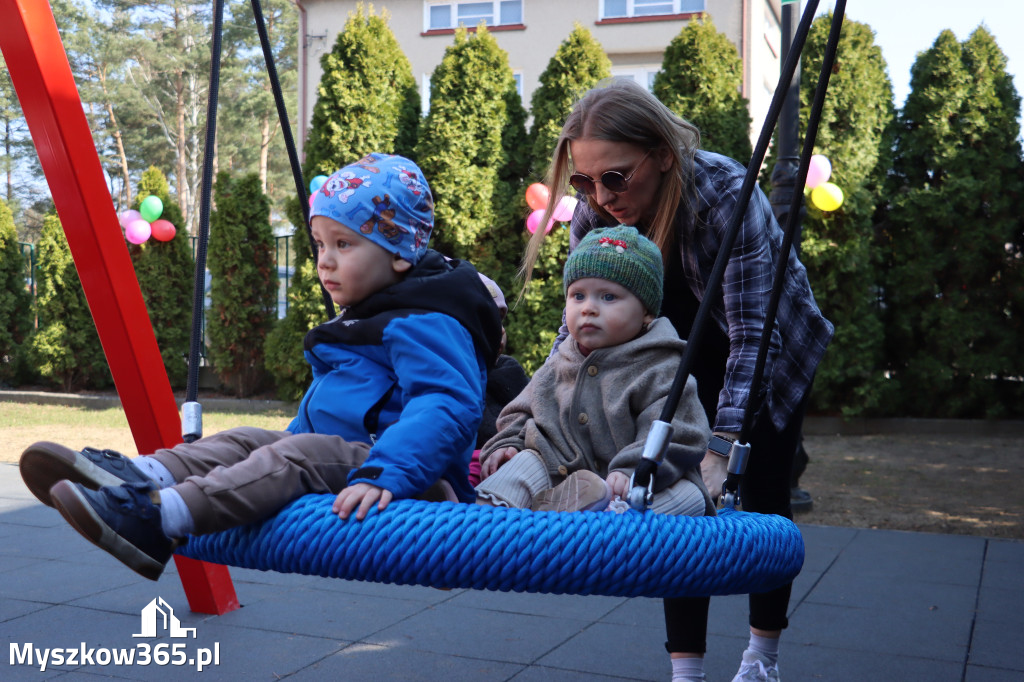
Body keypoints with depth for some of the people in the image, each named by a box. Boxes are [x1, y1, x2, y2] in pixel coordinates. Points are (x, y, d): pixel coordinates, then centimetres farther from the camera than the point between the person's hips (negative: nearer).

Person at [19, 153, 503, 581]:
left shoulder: (424, 324, -14)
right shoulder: (360, 319, 21)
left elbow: (447, 406, -31)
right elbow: (324, 406, 34)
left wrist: (385, 473, -43)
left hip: (408, 485, -10)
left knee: (300, 454, -31)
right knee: (246, 441, -3)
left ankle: (157, 521, -43)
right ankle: (143, 477, -27)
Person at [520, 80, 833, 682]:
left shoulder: (726, 194, -38)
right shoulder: (596, 213, -24)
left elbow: (750, 333, -40)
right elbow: (577, 327, -19)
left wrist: (721, 452, -47)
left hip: (775, 349, -3)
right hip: (689, 356, 3)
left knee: (762, 497, 4)